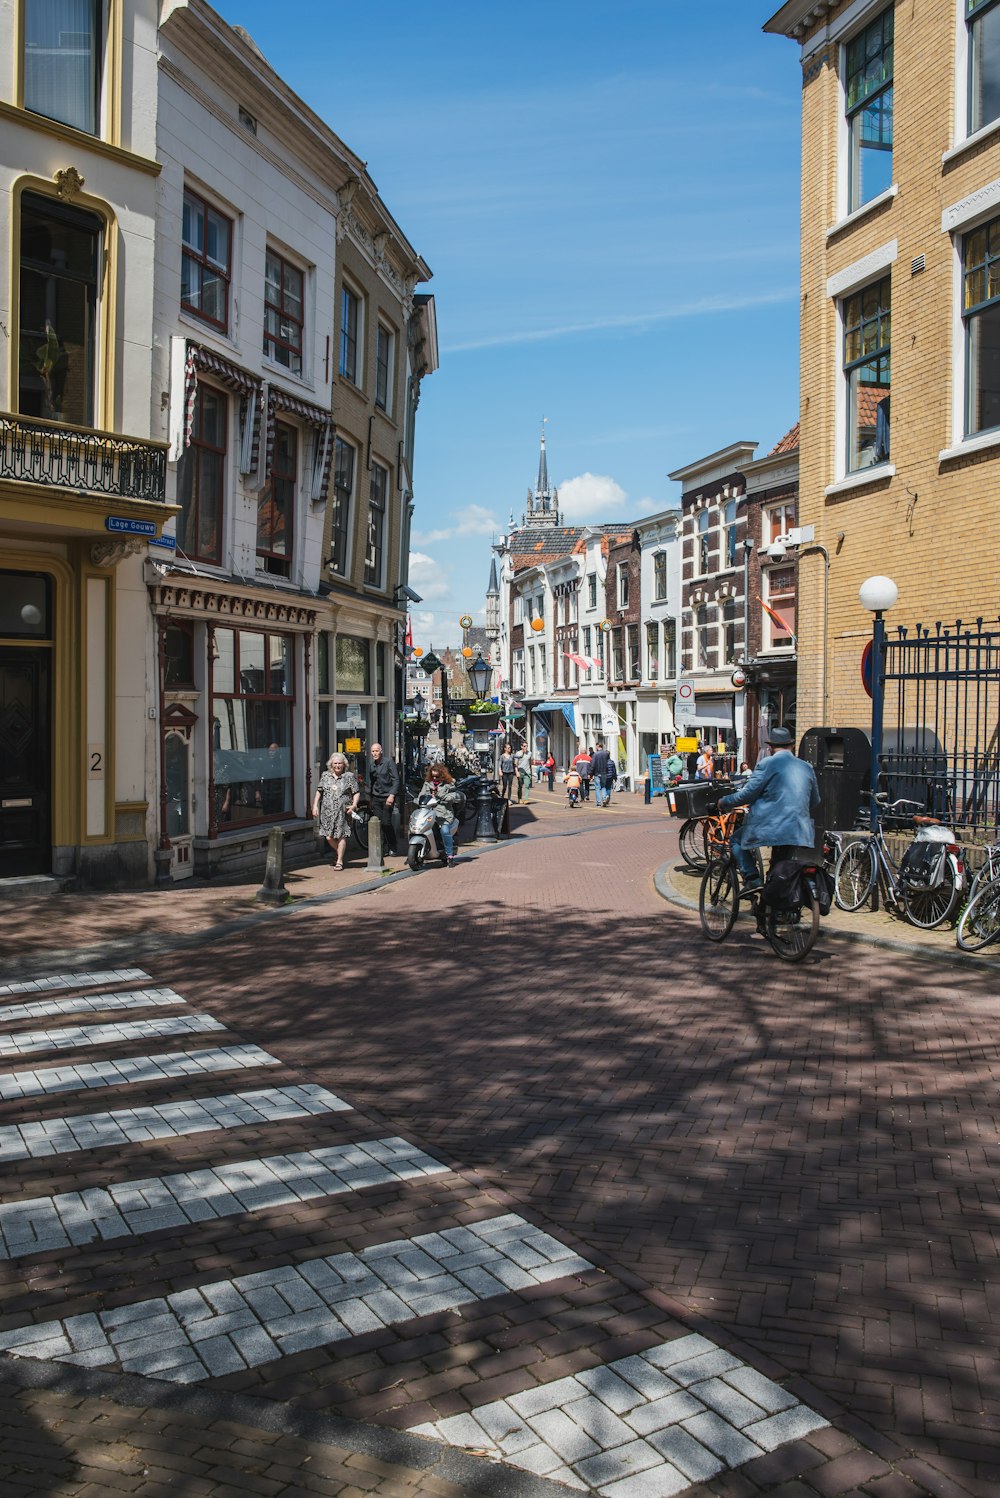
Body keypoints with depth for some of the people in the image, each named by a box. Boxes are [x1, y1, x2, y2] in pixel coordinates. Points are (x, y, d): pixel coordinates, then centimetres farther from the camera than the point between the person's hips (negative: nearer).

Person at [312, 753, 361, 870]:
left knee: (341, 835, -5)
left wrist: (354, 805, -13)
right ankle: (340, 853, 26)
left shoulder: (349, 776, 2)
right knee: (329, 837, 0)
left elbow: (356, 792, 2)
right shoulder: (325, 776, 11)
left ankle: (340, 861, 5)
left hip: (343, 811, -3)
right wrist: (315, 805, 7)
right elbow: (319, 791, 15)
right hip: (327, 811, 3)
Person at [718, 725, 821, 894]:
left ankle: (752, 878, 0)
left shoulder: (767, 764, -5)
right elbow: (815, 803, 21)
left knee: (737, 840, 17)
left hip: (769, 827, -6)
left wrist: (724, 802, 7)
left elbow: (748, 793, -8)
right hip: (799, 833, 6)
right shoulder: (806, 767, 14)